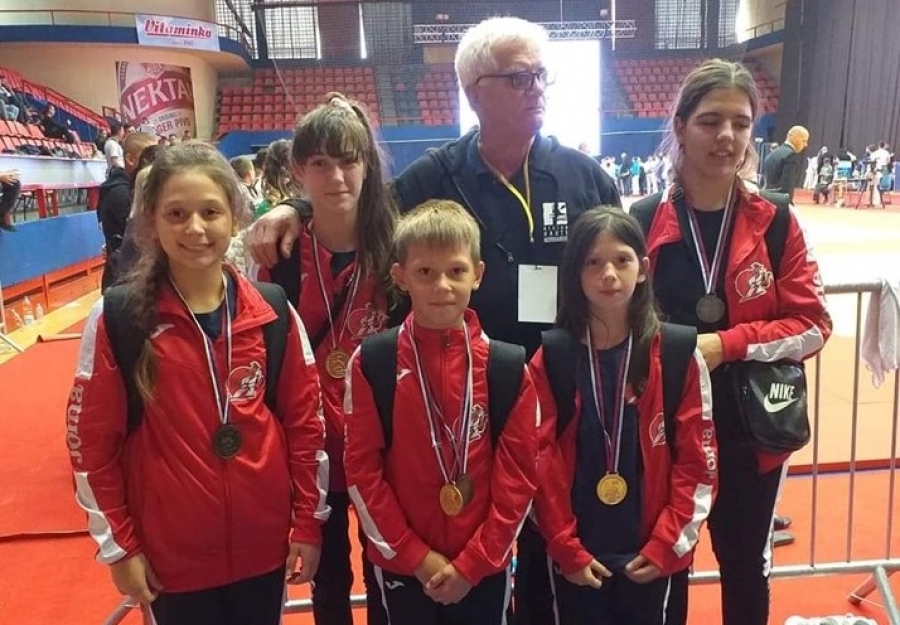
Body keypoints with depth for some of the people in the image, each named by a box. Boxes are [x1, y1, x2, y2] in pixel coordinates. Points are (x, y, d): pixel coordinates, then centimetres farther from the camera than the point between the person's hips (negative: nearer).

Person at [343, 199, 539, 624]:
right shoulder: (370, 363, -9)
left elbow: (518, 473, -5)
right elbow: (362, 469, -6)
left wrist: (473, 561, -8)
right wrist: (416, 556, -8)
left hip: (486, 566, 1)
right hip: (399, 564, 0)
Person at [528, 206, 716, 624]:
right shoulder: (548, 361, -6)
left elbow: (698, 461, -4)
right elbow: (540, 464, -6)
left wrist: (668, 544, -7)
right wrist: (566, 548, -8)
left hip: (654, 556, 0)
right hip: (575, 559, 0)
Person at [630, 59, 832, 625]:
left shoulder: (775, 224, -5)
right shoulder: (643, 222, -8)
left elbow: (813, 325, -6)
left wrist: (727, 344, -18)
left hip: (751, 431, 1)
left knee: (745, 567, 21)